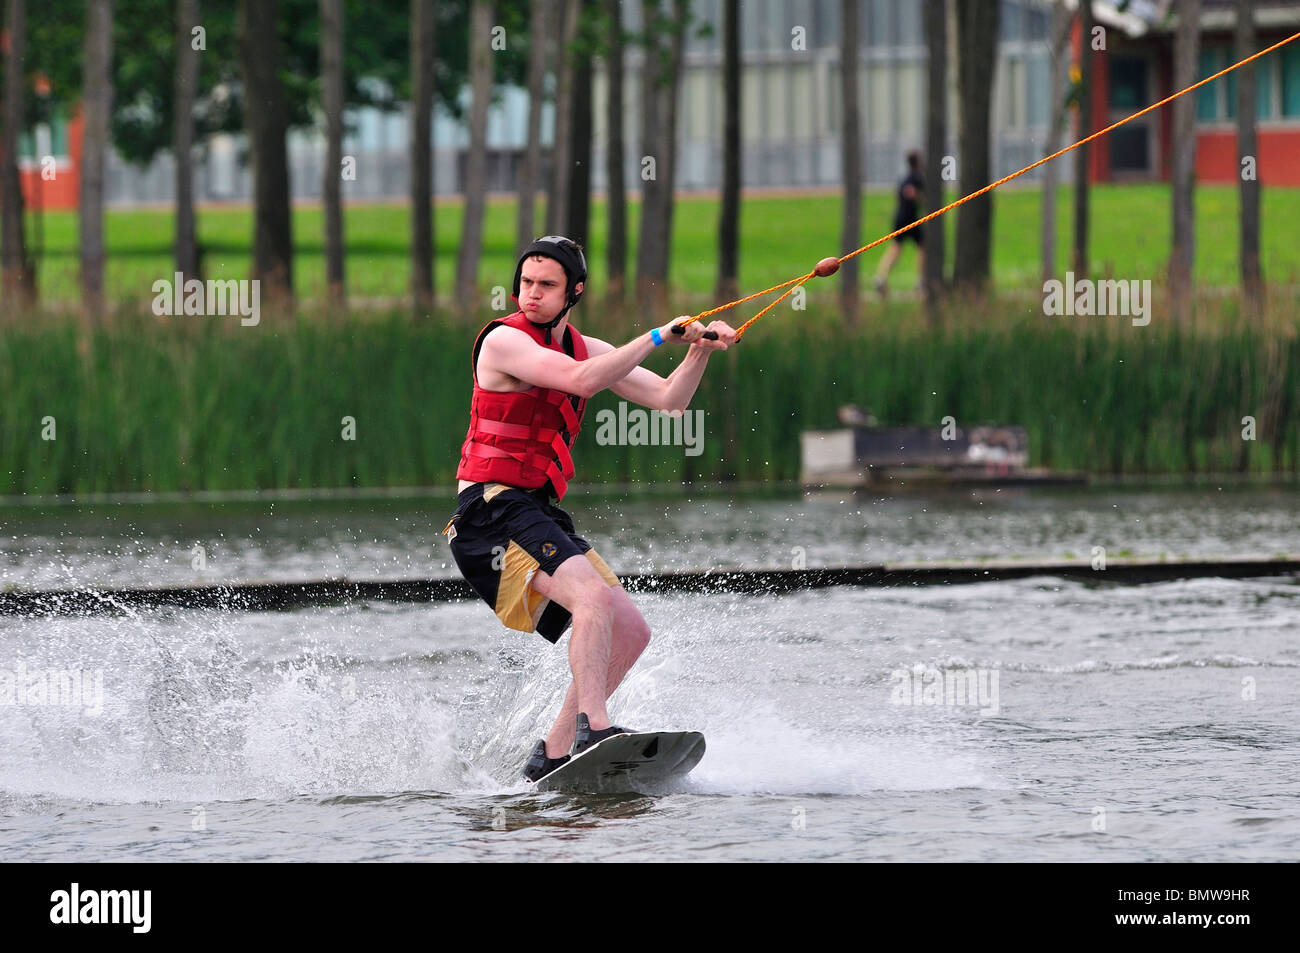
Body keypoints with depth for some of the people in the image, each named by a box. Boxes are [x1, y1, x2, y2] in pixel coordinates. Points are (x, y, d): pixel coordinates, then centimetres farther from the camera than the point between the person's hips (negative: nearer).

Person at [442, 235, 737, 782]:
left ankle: (552, 755, 10)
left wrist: (700, 351, -4)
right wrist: (659, 336, -17)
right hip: (493, 509, -9)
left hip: (539, 515, 9)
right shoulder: (504, 341, -9)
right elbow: (581, 380, -24)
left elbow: (668, 399, 13)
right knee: (594, 597, -30)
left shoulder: (584, 348, 15)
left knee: (629, 633, 7)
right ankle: (592, 730, -37)